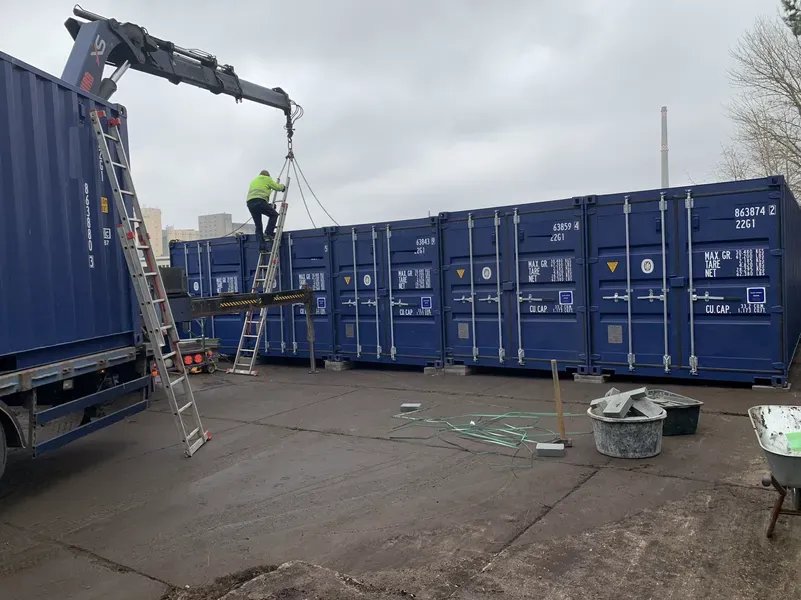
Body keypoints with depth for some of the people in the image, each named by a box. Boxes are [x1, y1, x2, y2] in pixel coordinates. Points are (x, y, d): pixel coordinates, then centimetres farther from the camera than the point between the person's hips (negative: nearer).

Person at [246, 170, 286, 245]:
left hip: (249, 203, 6)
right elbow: (277, 187, 15)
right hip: (259, 201, -6)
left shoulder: (253, 181, 36)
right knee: (274, 214, 12)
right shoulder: (266, 179, 16)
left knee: (258, 226, 8)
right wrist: (283, 186, 39)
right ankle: (267, 234, -2)